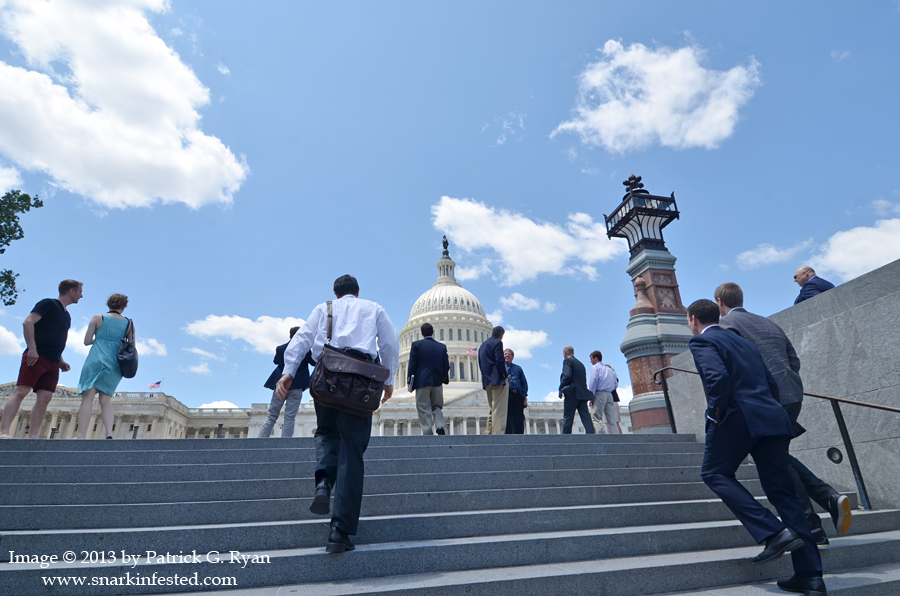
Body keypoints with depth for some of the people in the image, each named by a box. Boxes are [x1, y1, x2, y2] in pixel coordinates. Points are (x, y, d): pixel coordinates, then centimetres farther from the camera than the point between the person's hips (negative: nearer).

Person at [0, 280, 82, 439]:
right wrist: (32, 348, -21)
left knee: (45, 397, -3)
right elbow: (28, 322, -12)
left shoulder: (66, 315, 25)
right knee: (21, 391, -13)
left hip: (52, 363, 7)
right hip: (36, 357, -7)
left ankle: (32, 438, -5)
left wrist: (60, 360, 18)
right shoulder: (48, 304, 0)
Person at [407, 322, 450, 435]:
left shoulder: (416, 344, -2)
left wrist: (409, 380, 1)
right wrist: (445, 379, 18)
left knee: (424, 409, 1)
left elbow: (412, 364, -4)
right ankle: (440, 426, -8)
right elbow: (446, 365, 6)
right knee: (437, 407, 15)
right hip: (437, 382, 3)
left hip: (422, 381, -3)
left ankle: (427, 433, -4)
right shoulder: (442, 346, 6)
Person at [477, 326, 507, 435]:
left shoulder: (482, 345, 21)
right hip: (497, 379, -8)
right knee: (499, 410, -9)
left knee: (493, 409, 16)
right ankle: (498, 433, -15)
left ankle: (488, 433, 13)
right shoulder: (497, 343, -5)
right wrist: (504, 374, -6)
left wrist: (486, 376, 16)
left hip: (487, 381, 8)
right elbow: (499, 361, -16)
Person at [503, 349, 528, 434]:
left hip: (518, 395, 2)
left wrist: (524, 396, 2)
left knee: (519, 418, -2)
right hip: (506, 394, -2)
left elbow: (524, 382, 15)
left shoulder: (518, 368, 21)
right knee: (508, 417, -7)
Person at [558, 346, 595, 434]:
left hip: (572, 393, -7)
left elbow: (567, 376, -16)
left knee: (567, 418, -1)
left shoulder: (567, 361, -2)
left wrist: (561, 389, -9)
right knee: (586, 417, 0)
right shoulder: (581, 364, 23)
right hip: (583, 393, 7)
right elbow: (584, 380, 20)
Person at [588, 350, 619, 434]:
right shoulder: (609, 369, 23)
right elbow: (616, 385, 18)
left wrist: (591, 396, -11)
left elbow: (594, 381, -10)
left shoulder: (595, 367, 3)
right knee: (612, 420, 4)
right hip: (609, 394, 7)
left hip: (599, 394, -7)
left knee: (597, 418, -9)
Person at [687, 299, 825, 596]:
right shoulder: (743, 342, 24)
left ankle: (774, 532, -4)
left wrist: (714, 413, -9)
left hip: (737, 418, -8)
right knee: (782, 491, 10)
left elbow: (718, 377, -20)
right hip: (772, 419, 8)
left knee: (714, 473, 10)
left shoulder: (701, 341, -3)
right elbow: (771, 384, 21)